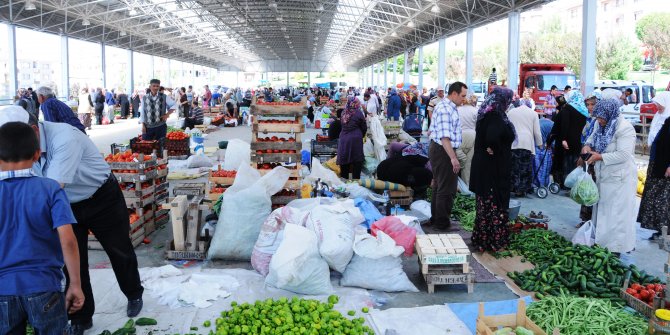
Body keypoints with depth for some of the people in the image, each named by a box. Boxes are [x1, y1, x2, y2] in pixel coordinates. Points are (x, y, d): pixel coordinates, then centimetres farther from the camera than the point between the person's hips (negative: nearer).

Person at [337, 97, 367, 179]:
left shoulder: (344, 113, 3)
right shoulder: (358, 113, -8)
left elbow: (342, 126, 11)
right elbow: (364, 128, 0)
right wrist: (361, 135, 16)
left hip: (343, 139, 4)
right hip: (355, 139, -4)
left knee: (344, 162, 11)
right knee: (357, 161, 5)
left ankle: (344, 178, 20)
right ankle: (356, 178, 7)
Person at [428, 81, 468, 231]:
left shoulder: (448, 107, 14)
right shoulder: (445, 109, -20)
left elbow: (432, 131, 21)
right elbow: (445, 137, -27)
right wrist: (453, 158, -30)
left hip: (437, 149, 11)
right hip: (444, 152, -11)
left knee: (439, 186, 18)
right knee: (447, 189, -2)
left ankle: (436, 219, 29)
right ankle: (442, 223, 8)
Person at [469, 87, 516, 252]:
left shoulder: (487, 114, 8)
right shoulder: (495, 116, -20)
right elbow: (492, 137, -37)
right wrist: (494, 149, -20)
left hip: (483, 166, 9)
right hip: (494, 168, -9)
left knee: (486, 202, 17)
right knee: (495, 203, 1)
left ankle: (482, 238, 26)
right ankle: (493, 241, 10)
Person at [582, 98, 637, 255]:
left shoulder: (625, 129, -19)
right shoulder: (601, 125, 5)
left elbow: (623, 155, -25)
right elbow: (593, 136, 21)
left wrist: (600, 157, -22)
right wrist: (588, 145, -2)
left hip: (619, 179, -8)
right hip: (603, 176, 8)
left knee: (616, 213, -2)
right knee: (602, 210, 16)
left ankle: (616, 247, 8)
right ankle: (601, 241, 29)